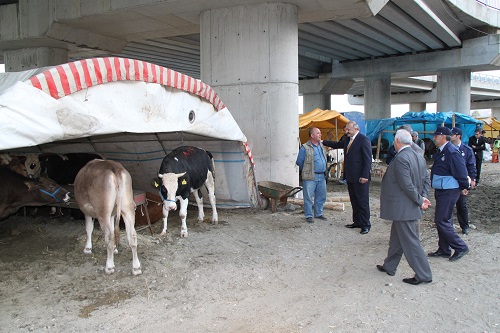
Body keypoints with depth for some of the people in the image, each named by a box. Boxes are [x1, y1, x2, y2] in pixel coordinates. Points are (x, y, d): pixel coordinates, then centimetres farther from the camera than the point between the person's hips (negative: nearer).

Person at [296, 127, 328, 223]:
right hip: (310, 177, -6)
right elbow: (299, 162, -3)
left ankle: (318, 213, 27)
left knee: (321, 196, 13)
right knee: (308, 197, -1)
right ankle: (308, 216, 8)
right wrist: (305, 171, 7)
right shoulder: (305, 148, -8)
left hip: (322, 176, 6)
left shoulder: (322, 146, 12)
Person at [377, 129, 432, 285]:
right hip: (410, 208, 10)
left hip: (403, 209, -10)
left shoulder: (401, 158, -22)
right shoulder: (419, 157, 8)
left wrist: (420, 201, -14)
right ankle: (389, 267, 34)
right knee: (396, 238, 21)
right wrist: (423, 197, -1)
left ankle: (423, 275, 6)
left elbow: (407, 185, -25)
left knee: (411, 242, -1)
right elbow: (426, 180, 11)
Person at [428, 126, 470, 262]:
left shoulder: (452, 152, -20)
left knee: (442, 221, -7)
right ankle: (444, 250, 26)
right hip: (441, 190, 10)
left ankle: (460, 247, 6)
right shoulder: (441, 151, 10)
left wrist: (464, 187, -9)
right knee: (442, 220, 15)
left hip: (449, 192, -10)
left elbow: (461, 171, -18)